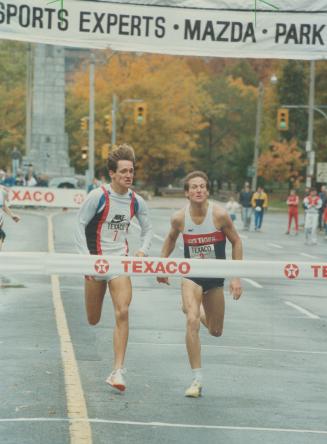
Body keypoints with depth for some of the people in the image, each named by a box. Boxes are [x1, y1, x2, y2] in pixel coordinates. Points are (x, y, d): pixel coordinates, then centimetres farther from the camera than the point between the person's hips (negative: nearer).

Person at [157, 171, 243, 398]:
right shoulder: (179, 218, -12)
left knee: (216, 331, 11)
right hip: (191, 275, -1)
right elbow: (171, 238, 11)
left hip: (215, 276, 1)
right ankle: (197, 380, -15)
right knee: (192, 322, -21)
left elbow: (236, 241, -4)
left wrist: (236, 277, -6)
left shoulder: (219, 214, -16)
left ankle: (200, 312, 48)